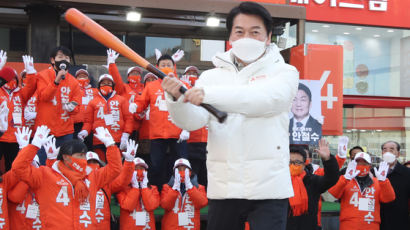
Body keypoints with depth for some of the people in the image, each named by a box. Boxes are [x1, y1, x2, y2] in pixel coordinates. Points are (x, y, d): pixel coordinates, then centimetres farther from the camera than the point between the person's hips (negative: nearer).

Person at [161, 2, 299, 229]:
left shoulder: (284, 72, 4)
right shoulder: (212, 76, 11)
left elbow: (267, 99, -18)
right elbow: (192, 121, -1)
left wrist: (208, 94, -27)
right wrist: (177, 99, -22)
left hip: (268, 186, -2)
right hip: (222, 187, 3)